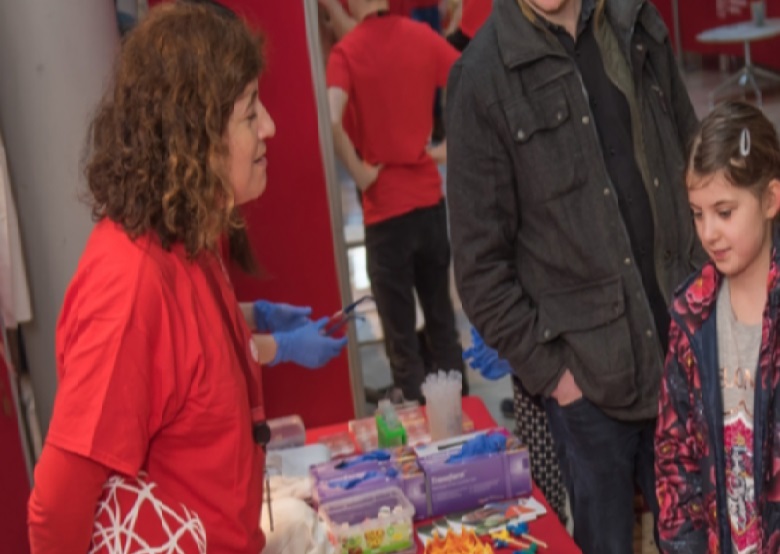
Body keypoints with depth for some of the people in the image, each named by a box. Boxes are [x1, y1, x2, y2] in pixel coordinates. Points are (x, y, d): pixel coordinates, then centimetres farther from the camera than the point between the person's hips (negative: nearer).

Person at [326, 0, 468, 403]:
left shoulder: (346, 52, -11)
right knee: (443, 324, 19)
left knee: (401, 341, 6)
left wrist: (359, 172, -13)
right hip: (430, 199, 5)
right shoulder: (421, 36, 1)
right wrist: (447, 146, 5)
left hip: (385, 208, -5)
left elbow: (333, 121, -27)